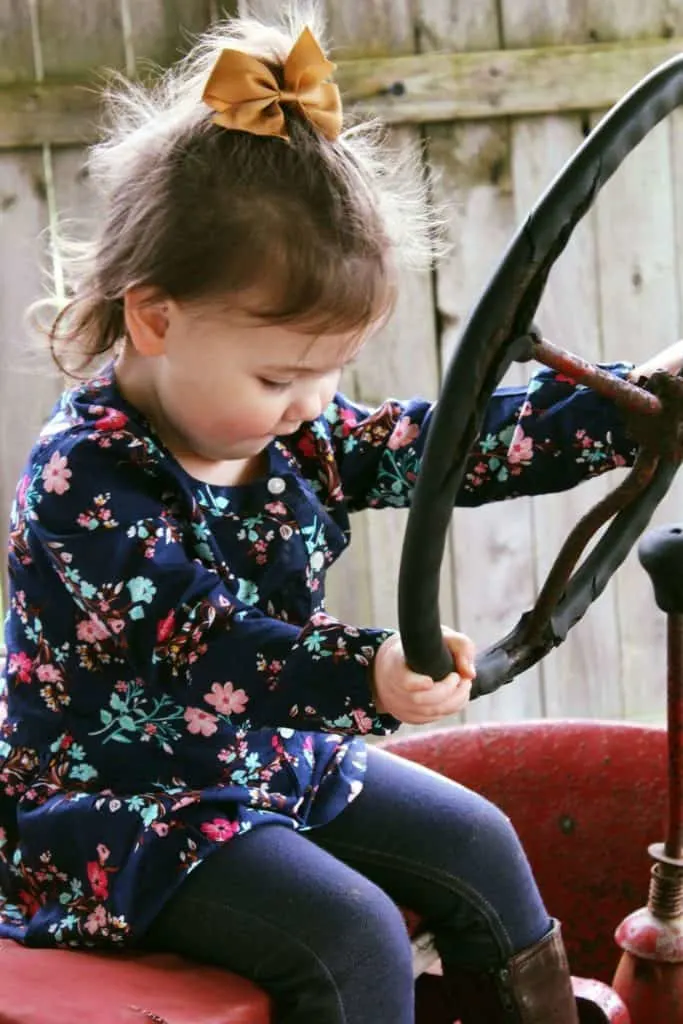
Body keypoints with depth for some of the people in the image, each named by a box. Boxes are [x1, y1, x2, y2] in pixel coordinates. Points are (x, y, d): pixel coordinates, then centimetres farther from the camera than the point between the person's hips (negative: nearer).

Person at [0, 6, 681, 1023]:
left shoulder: (296, 431, -2)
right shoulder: (85, 480, -26)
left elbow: (457, 444, 1)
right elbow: (203, 640, -36)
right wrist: (369, 675, -50)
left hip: (268, 759, 9)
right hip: (116, 810, -8)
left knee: (476, 845, 8)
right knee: (354, 938, -22)